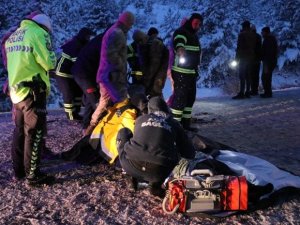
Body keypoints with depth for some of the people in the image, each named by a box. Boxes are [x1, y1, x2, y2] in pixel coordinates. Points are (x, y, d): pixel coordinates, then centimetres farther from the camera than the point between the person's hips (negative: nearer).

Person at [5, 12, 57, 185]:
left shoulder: (12, 37, 17)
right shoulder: (38, 33, -9)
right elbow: (49, 63, -13)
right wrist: (52, 55, 6)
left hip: (16, 90, 9)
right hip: (33, 91, -8)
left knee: (20, 131, 16)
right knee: (34, 133, -3)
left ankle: (19, 170, 25)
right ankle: (33, 175, 2)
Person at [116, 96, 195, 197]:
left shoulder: (140, 119, 20)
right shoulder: (174, 124, 16)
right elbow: (190, 154, 20)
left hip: (133, 166, 2)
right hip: (159, 172, -2)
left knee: (123, 132, 25)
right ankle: (156, 182, 4)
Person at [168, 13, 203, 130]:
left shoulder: (193, 35, 19)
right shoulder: (181, 32, -11)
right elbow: (179, 44, -35)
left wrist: (196, 70, 33)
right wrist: (180, 50, -55)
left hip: (191, 72, 10)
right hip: (181, 72, -10)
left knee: (190, 97, 14)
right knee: (180, 97, -12)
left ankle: (185, 124, 24)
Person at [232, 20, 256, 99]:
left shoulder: (242, 34, -8)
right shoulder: (253, 35, 13)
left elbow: (239, 47, -12)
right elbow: (254, 47, 14)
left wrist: (237, 57, -10)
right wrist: (253, 56, 19)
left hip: (243, 57, -7)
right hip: (251, 58, 7)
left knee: (242, 76, -9)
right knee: (248, 75, 8)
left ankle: (241, 93, -15)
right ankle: (247, 92, 9)